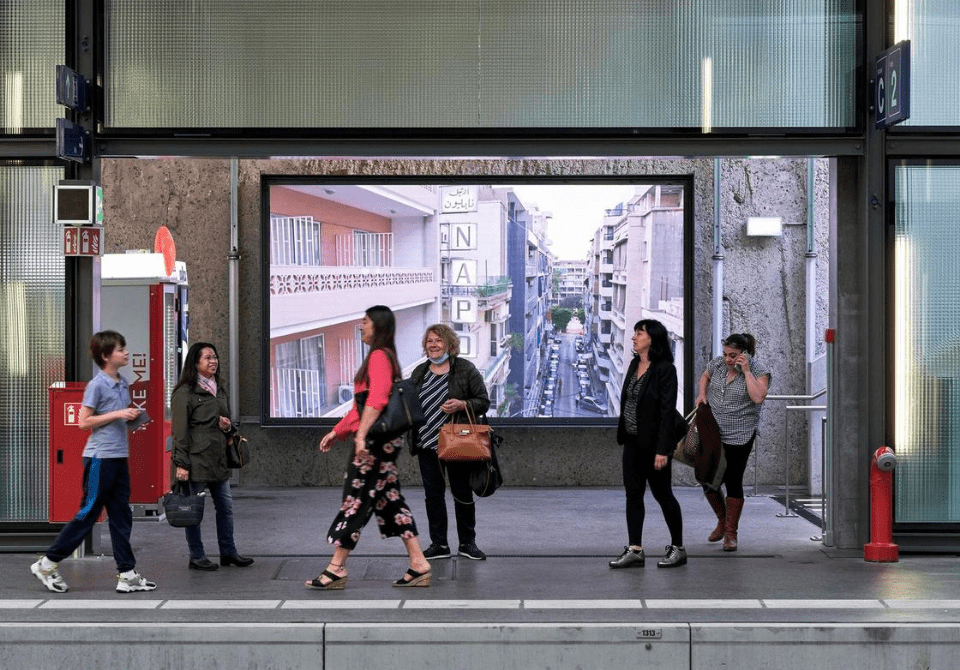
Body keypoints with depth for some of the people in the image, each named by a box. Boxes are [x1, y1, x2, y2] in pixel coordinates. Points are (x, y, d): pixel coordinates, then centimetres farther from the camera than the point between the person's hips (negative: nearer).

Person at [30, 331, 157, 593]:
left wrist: (133, 420, 4)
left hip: (119, 457, 8)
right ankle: (48, 563, 9)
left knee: (121, 517, 8)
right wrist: (117, 414, -17)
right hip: (100, 457, -8)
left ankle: (127, 574, 11)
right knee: (88, 514, -3)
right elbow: (84, 422, -14)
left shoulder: (123, 384, 12)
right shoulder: (97, 385, -12)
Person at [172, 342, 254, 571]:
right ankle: (196, 557, 8)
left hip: (218, 459, 8)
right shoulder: (185, 392, -8)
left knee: (226, 505, 10)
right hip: (196, 459, -8)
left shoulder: (219, 390, 17)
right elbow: (180, 431, -11)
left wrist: (228, 427, 5)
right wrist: (181, 464, -15)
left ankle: (228, 552, 21)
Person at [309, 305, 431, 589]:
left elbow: (377, 399, -25)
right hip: (382, 440, 10)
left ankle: (336, 568, 0)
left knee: (356, 499, -5)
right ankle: (418, 565, 9)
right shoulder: (381, 356, 20)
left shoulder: (379, 356, -12)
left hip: (376, 438, -10)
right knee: (388, 499, 10)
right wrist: (337, 431, 25)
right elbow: (361, 404, 25)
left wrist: (362, 433, -30)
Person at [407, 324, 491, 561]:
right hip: (427, 444, 4)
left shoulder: (466, 369, -3)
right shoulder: (419, 372, 11)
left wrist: (462, 405, -19)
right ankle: (438, 544, 16)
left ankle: (467, 543, 17)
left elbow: (483, 401, -3)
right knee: (433, 494, 7)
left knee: (462, 494, 5)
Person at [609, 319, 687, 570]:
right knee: (633, 494, 5)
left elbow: (667, 411, -18)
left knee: (662, 493, 2)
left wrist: (662, 450, -22)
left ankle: (678, 548, 16)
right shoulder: (635, 364, 9)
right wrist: (622, 434, 15)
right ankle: (635, 551, 8)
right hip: (633, 441, 8)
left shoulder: (665, 369, -15)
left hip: (653, 443, -8)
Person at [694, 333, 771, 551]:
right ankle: (722, 520, 29)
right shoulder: (717, 363, 3)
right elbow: (705, 376, 24)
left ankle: (730, 533, 10)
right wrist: (702, 393, 6)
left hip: (738, 437, -4)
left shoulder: (759, 371, -9)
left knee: (733, 483, -2)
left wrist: (746, 370, -21)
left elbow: (758, 397, -23)